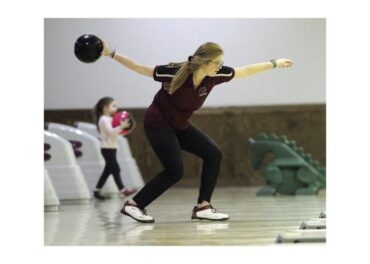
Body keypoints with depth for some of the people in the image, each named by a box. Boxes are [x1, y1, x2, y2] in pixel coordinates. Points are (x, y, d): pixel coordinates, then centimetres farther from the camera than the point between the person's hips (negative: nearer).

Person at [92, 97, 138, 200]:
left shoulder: (110, 119, 17)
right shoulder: (104, 119, -12)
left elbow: (114, 132, 20)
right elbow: (110, 131, -24)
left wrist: (123, 127, 6)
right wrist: (121, 127, -33)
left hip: (111, 148, 10)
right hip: (107, 148, -10)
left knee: (108, 170, 11)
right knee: (115, 169, -10)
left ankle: (97, 191, 15)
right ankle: (123, 190, -11)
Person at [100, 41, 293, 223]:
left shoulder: (214, 75, -14)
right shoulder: (175, 73, -29)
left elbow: (245, 70, -1)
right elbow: (140, 68, -20)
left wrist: (274, 64, 5)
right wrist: (111, 54, -22)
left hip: (181, 125, 7)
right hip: (158, 124, -7)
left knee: (213, 154, -4)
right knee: (174, 171, -14)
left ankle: (203, 207, 1)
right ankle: (133, 205, -3)